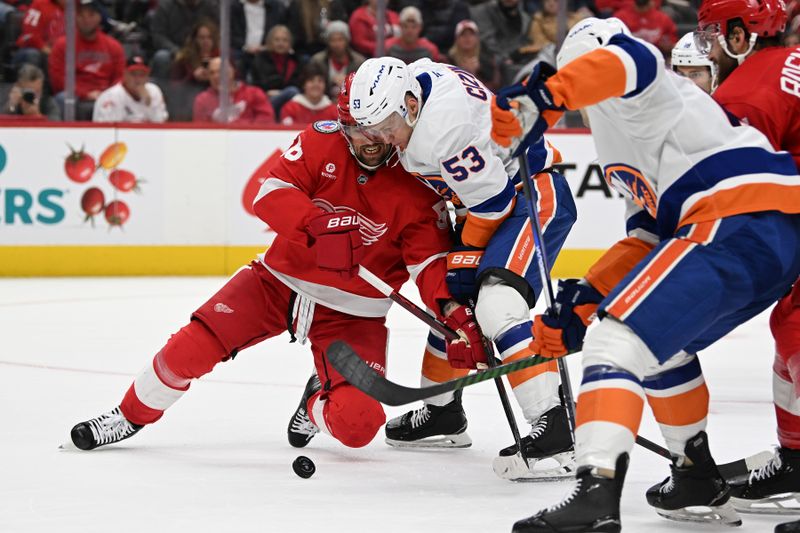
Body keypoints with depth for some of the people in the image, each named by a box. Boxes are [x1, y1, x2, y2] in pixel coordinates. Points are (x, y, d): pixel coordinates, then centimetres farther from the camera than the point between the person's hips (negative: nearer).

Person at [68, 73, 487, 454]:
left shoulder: (417, 187, -12)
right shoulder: (321, 143, -10)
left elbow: (431, 261, -15)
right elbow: (272, 192, -21)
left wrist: (453, 311, -35)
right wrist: (319, 225, -40)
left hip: (353, 312, -1)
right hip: (280, 280, 1)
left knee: (357, 425, -18)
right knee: (193, 346, -12)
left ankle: (317, 401, 20)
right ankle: (131, 416, 16)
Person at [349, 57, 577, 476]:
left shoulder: (444, 125, -31)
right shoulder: (412, 80, -1)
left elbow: (492, 199, -24)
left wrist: (466, 255, -10)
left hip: (535, 194, -11)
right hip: (488, 196, 11)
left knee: (497, 304, -26)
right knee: (450, 294, 18)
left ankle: (553, 430, -32)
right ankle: (441, 408, 38)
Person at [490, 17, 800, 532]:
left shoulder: (616, 99, 7)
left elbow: (627, 61, -20)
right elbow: (647, 237, 29)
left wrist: (541, 98, -32)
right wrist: (584, 301, 23)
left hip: (738, 221, -10)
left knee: (619, 339, -16)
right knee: (661, 343, 29)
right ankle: (699, 482, 36)